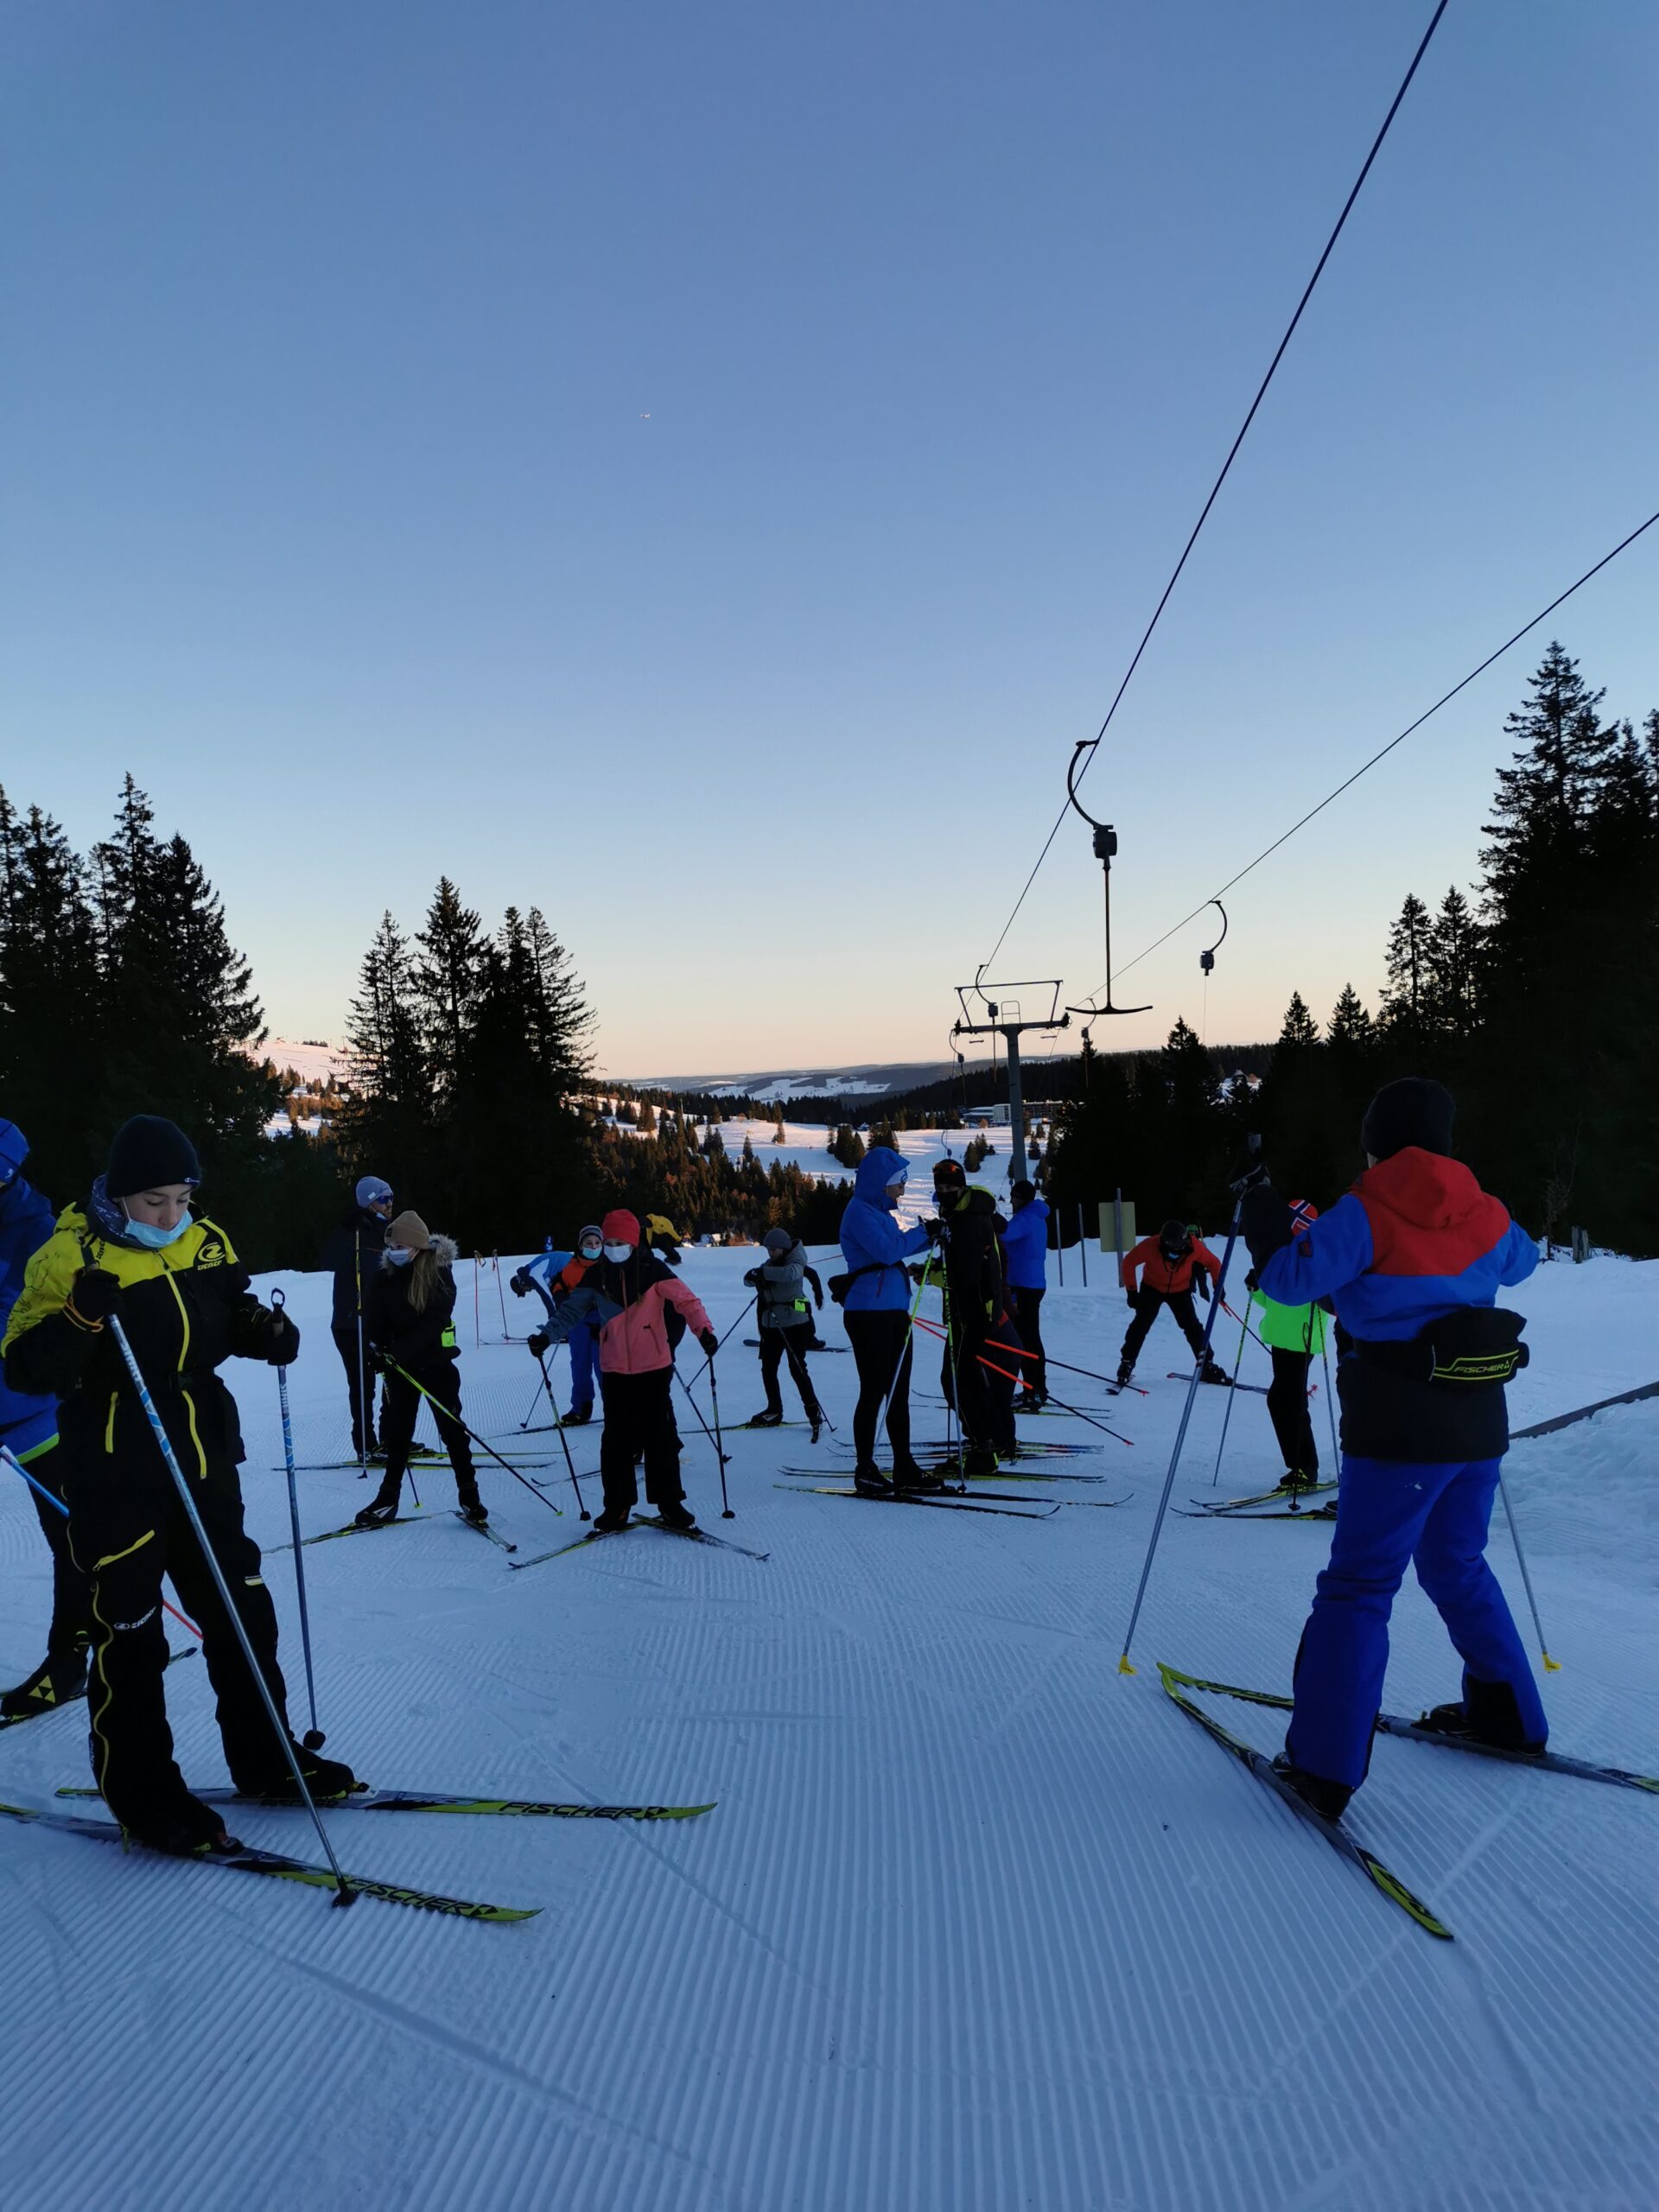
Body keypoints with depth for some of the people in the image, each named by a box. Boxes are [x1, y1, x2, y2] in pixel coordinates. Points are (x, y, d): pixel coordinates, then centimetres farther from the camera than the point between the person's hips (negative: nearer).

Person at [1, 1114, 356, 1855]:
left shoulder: (206, 1242, 2)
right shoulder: (70, 1254, -13)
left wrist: (264, 1330, -4)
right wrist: (82, 1319, -31)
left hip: (202, 1461, 5)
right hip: (114, 1475, -5)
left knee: (240, 1610, 13)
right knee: (129, 1632, 4)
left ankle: (264, 1758, 30)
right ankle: (145, 1798, 21)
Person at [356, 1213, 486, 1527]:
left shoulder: (439, 1273, -13)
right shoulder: (384, 1277, -1)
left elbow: (435, 1320, -21)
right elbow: (376, 1319, -1)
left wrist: (401, 1349, -29)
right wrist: (381, 1344, -20)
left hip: (437, 1362, -4)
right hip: (400, 1364, 4)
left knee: (452, 1429, 1)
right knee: (396, 1431, 10)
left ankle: (469, 1497, 12)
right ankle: (388, 1499, 21)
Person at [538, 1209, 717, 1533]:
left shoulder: (652, 1270, -6)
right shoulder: (596, 1276, 4)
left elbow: (685, 1300, -11)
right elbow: (573, 1308, 2)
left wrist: (704, 1329, -25)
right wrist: (549, 1333, -13)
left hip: (653, 1367, -3)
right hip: (615, 1371, 3)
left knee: (660, 1437, 3)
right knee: (616, 1440, 7)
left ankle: (670, 1506, 13)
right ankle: (617, 1508, 17)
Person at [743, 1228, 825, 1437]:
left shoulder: (796, 1261, -6)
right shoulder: (769, 1265, 11)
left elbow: (790, 1273, -30)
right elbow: (749, 1279, -1)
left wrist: (764, 1273, -33)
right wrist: (754, 1277, -23)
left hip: (795, 1323, -6)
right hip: (771, 1325, 6)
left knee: (797, 1368, -9)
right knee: (768, 1368, 7)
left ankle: (814, 1412, 0)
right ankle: (774, 1411, 21)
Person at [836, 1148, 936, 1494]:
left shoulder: (881, 1212, 17)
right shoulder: (860, 1211, -11)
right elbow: (886, 1250, -21)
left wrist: (926, 1237, 10)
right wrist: (923, 1232, -10)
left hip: (895, 1310, 9)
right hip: (869, 1311, -9)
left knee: (899, 1392, 11)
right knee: (874, 1392, -4)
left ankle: (904, 1467, 17)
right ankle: (864, 1470, 5)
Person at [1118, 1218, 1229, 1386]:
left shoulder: (1194, 1246, -28)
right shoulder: (1150, 1246, -32)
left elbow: (1213, 1262, -8)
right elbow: (1129, 1262, -17)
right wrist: (1132, 1291, -17)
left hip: (1180, 1290, 1)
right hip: (1152, 1288, -1)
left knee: (1192, 1326, -6)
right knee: (1141, 1324, -11)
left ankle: (1207, 1366, 6)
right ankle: (1127, 1363, 2)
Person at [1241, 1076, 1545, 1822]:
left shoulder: (1367, 1213, -11)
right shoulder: (1484, 1214, 7)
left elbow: (1292, 1279, -14)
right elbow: (1521, 1260, 28)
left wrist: (1265, 1227, 2)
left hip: (1398, 1431, -6)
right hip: (1479, 1424, 6)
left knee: (1359, 1587, -3)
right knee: (1458, 1568, 26)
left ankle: (1324, 1766, -5)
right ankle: (1507, 1713, 38)